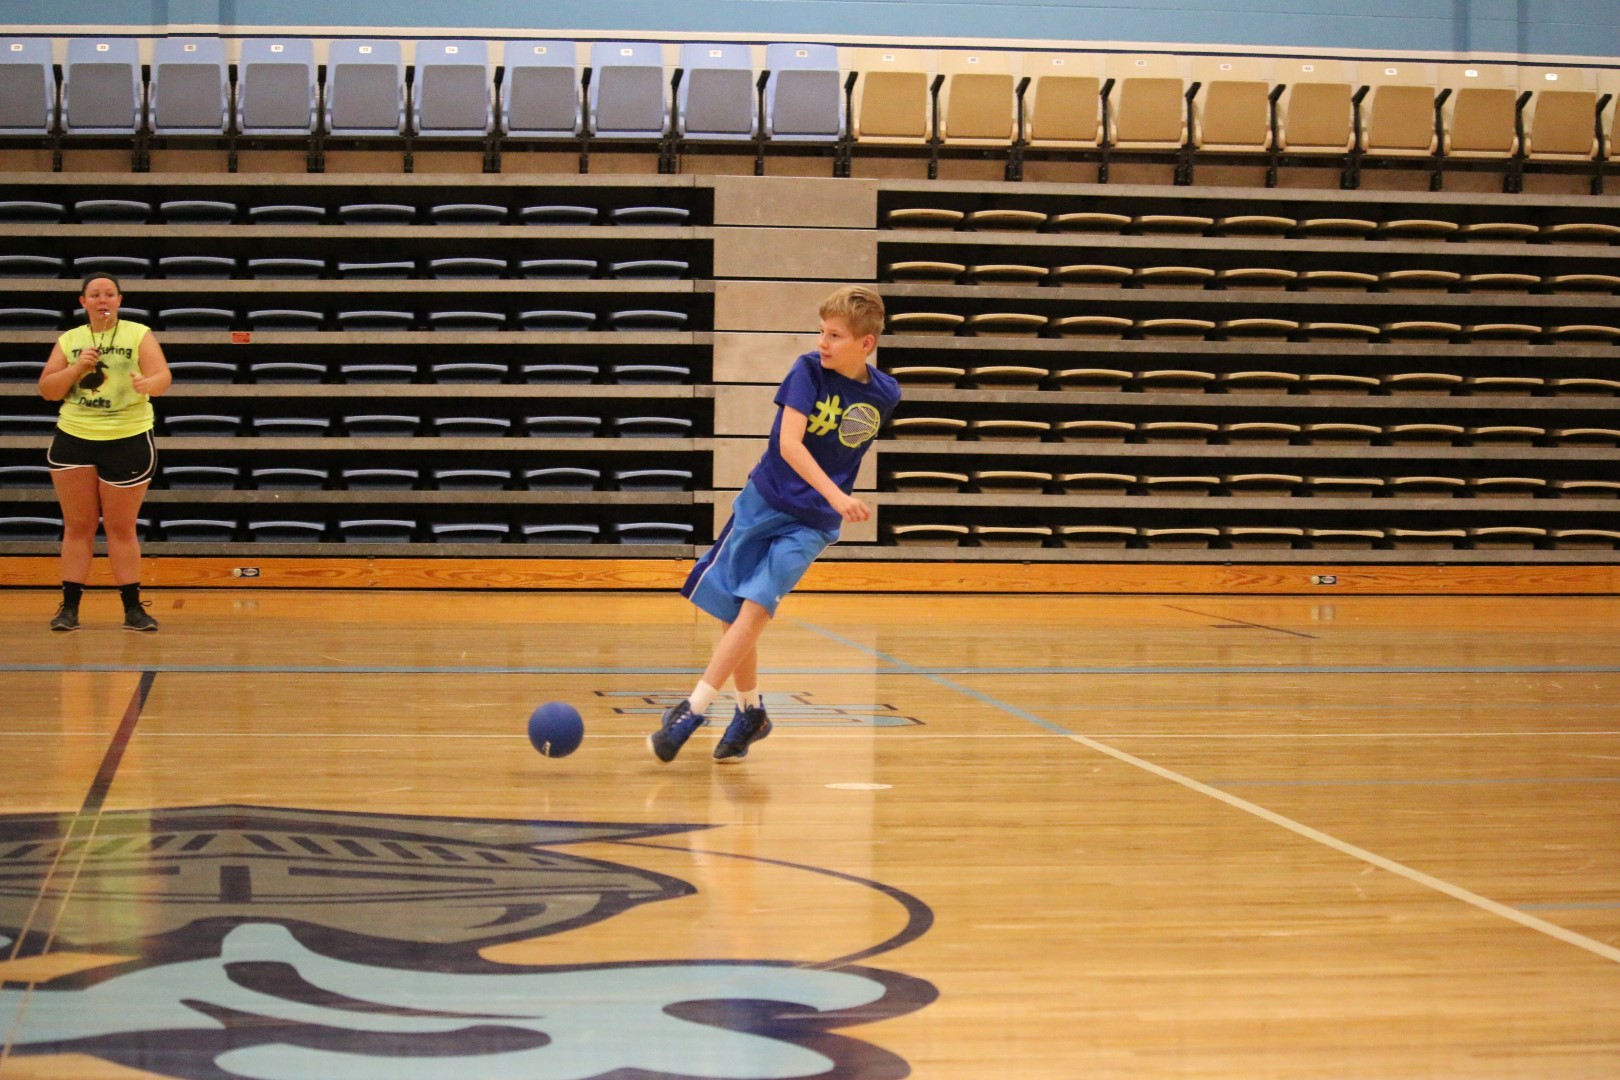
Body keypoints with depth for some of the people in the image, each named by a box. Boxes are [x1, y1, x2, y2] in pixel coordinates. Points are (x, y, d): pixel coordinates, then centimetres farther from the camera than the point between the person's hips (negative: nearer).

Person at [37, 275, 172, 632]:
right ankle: (69, 607, 7)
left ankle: (133, 608, 9)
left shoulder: (139, 335, 0)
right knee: (78, 526, 4)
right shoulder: (68, 340, 7)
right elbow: (47, 391, 5)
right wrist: (77, 368, -11)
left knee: (122, 527, 3)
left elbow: (163, 376, -13)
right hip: (73, 440, 2)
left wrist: (147, 384, -35)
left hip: (128, 440, -2)